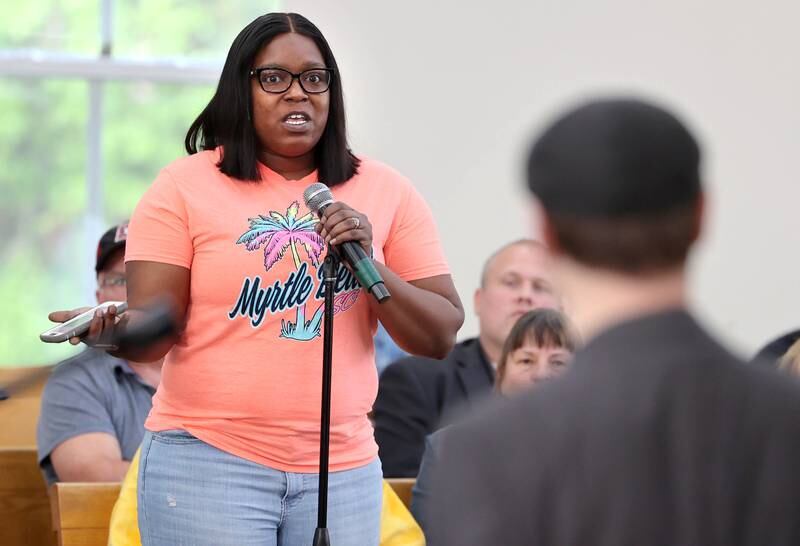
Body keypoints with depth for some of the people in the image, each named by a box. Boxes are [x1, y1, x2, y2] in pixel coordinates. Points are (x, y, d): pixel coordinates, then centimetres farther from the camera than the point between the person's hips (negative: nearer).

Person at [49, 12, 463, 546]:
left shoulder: (386, 193, 6)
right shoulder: (185, 186, -1)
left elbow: (441, 336, 3)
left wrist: (369, 264, -12)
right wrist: (120, 328, -28)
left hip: (343, 467, 3)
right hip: (207, 460, -3)